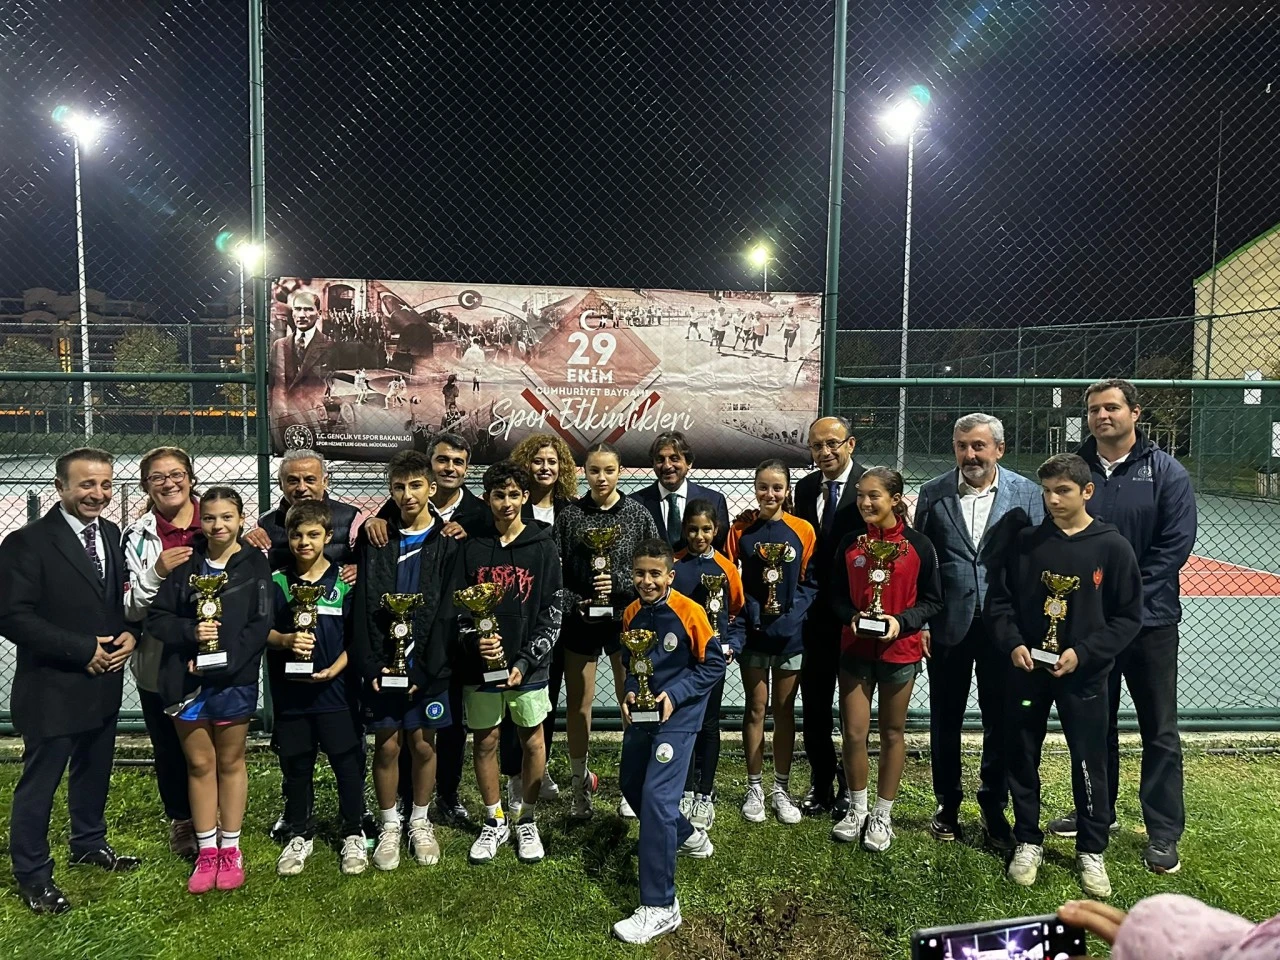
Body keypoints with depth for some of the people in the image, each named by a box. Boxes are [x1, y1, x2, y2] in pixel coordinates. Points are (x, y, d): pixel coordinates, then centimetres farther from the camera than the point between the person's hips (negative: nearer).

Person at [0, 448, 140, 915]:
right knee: (38, 783, 8)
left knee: (94, 771, 22)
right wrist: (83, 650, -20)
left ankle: (89, 844, 42)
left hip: (104, 681, 6)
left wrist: (129, 634, -8)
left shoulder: (113, 535, 4)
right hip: (52, 688, -6)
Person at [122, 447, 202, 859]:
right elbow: (129, 609, -5)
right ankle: (181, 821, 37)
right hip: (159, 665, 0)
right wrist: (156, 573, -20)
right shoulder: (137, 536, -1)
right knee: (169, 749, 13)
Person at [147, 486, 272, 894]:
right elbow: (156, 617, 2)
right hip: (186, 680, 2)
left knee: (230, 762, 12)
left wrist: (222, 661, -18)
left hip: (234, 679, -2)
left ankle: (230, 849, 24)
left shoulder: (255, 564, -4)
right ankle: (207, 851, 24)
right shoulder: (185, 565, 3)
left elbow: (260, 624, -9)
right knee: (199, 764, 11)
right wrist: (191, 631, -17)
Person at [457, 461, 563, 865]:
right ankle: (494, 822, 29)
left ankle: (527, 821, 28)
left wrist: (525, 661, -12)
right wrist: (475, 641, -16)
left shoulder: (543, 548, -4)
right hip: (480, 666, 1)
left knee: (532, 741, 10)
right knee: (485, 742, 11)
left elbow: (552, 615, -5)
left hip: (528, 665, -1)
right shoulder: (471, 547, 0)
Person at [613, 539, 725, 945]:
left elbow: (714, 665, -12)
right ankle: (688, 836, 46)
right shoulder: (632, 613, 0)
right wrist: (629, 693, -6)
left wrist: (674, 695, -20)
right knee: (632, 787, 19)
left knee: (657, 797, -14)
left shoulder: (689, 612, -17)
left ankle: (660, 907, -5)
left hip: (677, 717, -7)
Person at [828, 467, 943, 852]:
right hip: (855, 649, 2)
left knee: (892, 733, 11)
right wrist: (852, 617, -12)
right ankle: (857, 809, 24)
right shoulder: (850, 544, 1)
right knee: (853, 733, 4)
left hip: (899, 650, -2)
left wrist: (901, 621, -18)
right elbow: (837, 595, 7)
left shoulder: (918, 545, -6)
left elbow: (933, 600, -2)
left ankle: (883, 814, 26)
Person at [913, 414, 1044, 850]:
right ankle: (947, 805, 30)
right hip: (947, 625, 1)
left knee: (1001, 721, 10)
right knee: (945, 719, 12)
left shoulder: (1028, 495, -2)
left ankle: (994, 810, 28)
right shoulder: (933, 493, 0)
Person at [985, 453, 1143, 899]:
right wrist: (1013, 644, -11)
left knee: (1089, 763, 7)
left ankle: (1092, 851, 27)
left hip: (1083, 676, -2)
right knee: (1021, 758, 10)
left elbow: (1128, 616, -4)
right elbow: (998, 600, 3)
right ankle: (1028, 842, 28)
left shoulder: (1112, 547, -6)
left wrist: (1083, 653, -14)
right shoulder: (1025, 542, -2)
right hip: (1027, 671, 2)